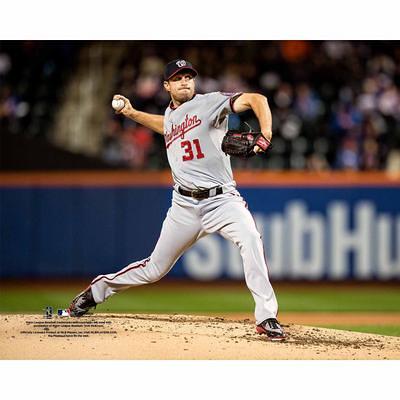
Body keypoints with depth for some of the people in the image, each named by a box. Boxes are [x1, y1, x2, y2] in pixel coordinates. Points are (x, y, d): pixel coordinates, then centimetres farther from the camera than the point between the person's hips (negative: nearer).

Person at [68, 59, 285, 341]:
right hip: (185, 205, 5)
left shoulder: (209, 103, -4)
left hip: (221, 199, -5)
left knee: (251, 239, -33)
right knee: (154, 270, 11)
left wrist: (265, 134, -36)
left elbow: (256, 99, -19)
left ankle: (266, 318, -29)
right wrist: (132, 113, 34)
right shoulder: (170, 115, 15)